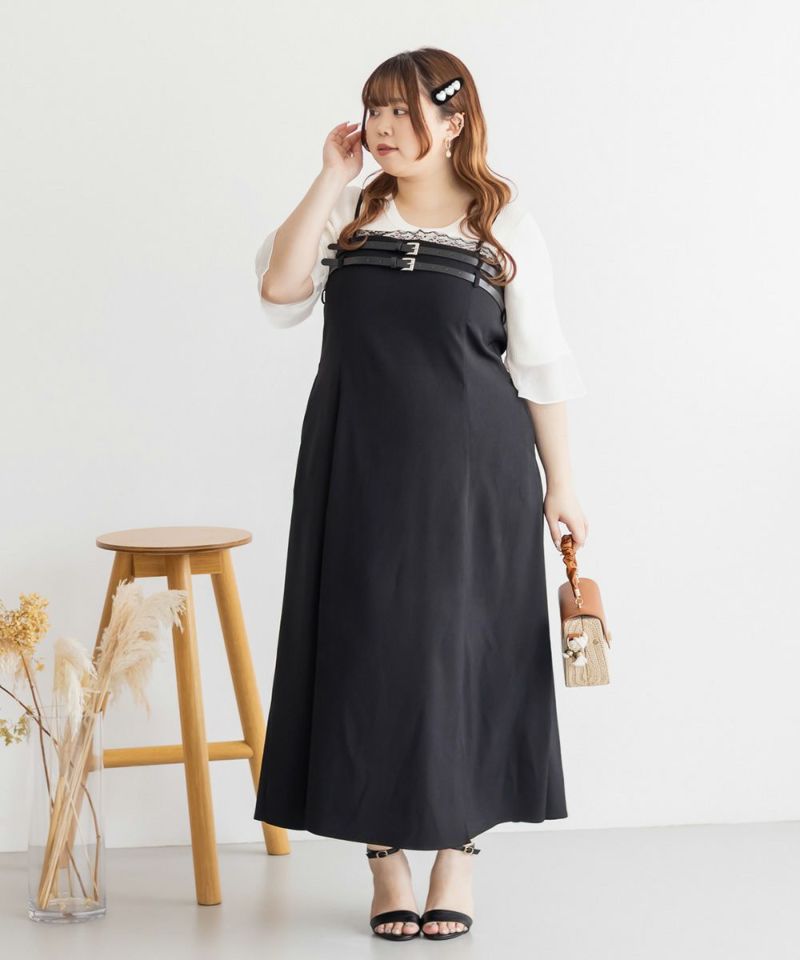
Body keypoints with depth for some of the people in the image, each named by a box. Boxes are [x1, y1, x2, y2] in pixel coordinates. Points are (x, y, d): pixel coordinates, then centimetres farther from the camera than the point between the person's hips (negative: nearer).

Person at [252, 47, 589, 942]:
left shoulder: (506, 226, 1)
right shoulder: (349, 213, 7)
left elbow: (540, 366, 2)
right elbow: (279, 288, -9)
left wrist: (560, 485, 0)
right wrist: (330, 178, -8)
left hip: (470, 474, -2)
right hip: (360, 470, 2)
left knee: (459, 649, 4)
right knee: (369, 650, 4)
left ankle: (456, 850, 19)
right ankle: (385, 857, 15)